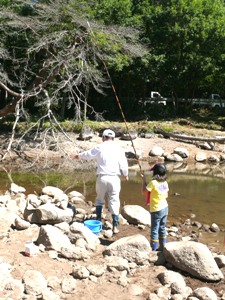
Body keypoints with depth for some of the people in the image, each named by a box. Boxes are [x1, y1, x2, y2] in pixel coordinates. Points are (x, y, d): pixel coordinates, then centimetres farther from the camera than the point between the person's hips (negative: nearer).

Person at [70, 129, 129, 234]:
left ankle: (98, 221, 22)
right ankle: (115, 226, 0)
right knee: (114, 201, 4)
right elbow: (123, 164, 0)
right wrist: (126, 174, 19)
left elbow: (88, 154, 15)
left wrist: (77, 155, 34)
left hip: (102, 177, 0)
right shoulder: (118, 149, 0)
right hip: (114, 178, 0)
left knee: (99, 199, 18)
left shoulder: (99, 147, 0)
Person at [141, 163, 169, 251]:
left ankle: (153, 248, 9)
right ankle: (162, 246, 26)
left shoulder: (153, 183, -20)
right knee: (162, 228, 18)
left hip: (156, 210, -7)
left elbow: (144, 191, -9)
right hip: (165, 208, 7)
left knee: (154, 230, 2)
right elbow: (166, 196, 9)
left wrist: (144, 180, -2)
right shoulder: (165, 183, 0)